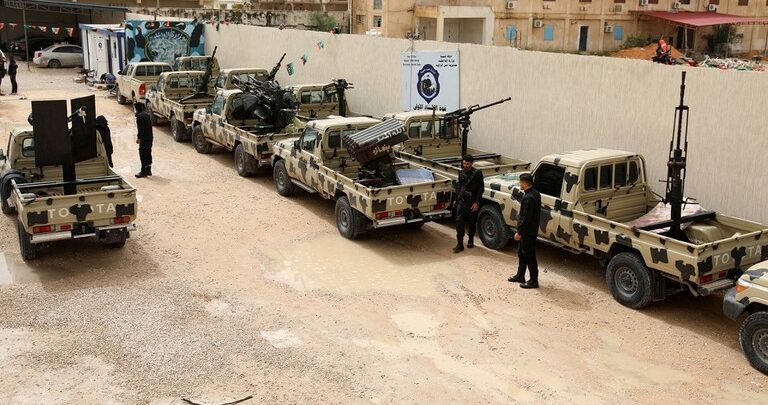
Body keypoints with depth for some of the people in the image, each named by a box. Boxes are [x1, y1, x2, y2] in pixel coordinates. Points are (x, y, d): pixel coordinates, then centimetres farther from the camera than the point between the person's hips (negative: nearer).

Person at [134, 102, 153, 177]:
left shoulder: (140, 116, -16)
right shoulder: (147, 114, 13)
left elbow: (141, 128, -21)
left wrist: (139, 138, -15)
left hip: (144, 138, -9)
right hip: (150, 137, 9)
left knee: (143, 154, -4)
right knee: (148, 154, 15)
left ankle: (144, 172, -1)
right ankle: (148, 170, 22)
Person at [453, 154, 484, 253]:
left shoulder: (477, 173, -7)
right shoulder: (461, 173, 8)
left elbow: (481, 189, -7)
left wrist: (477, 202, -12)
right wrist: (457, 199, 12)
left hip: (472, 202, -4)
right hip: (461, 201, 4)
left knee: (471, 222, 9)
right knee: (459, 221, -7)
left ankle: (471, 241, 30)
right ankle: (460, 244, -4)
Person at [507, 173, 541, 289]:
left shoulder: (528, 198, -26)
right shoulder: (535, 194, 6)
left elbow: (526, 218, -26)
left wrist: (519, 232, -19)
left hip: (528, 232, -10)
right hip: (531, 230, 10)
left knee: (529, 256, 0)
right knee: (522, 253, 21)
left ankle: (533, 281, 9)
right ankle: (520, 276, 34)